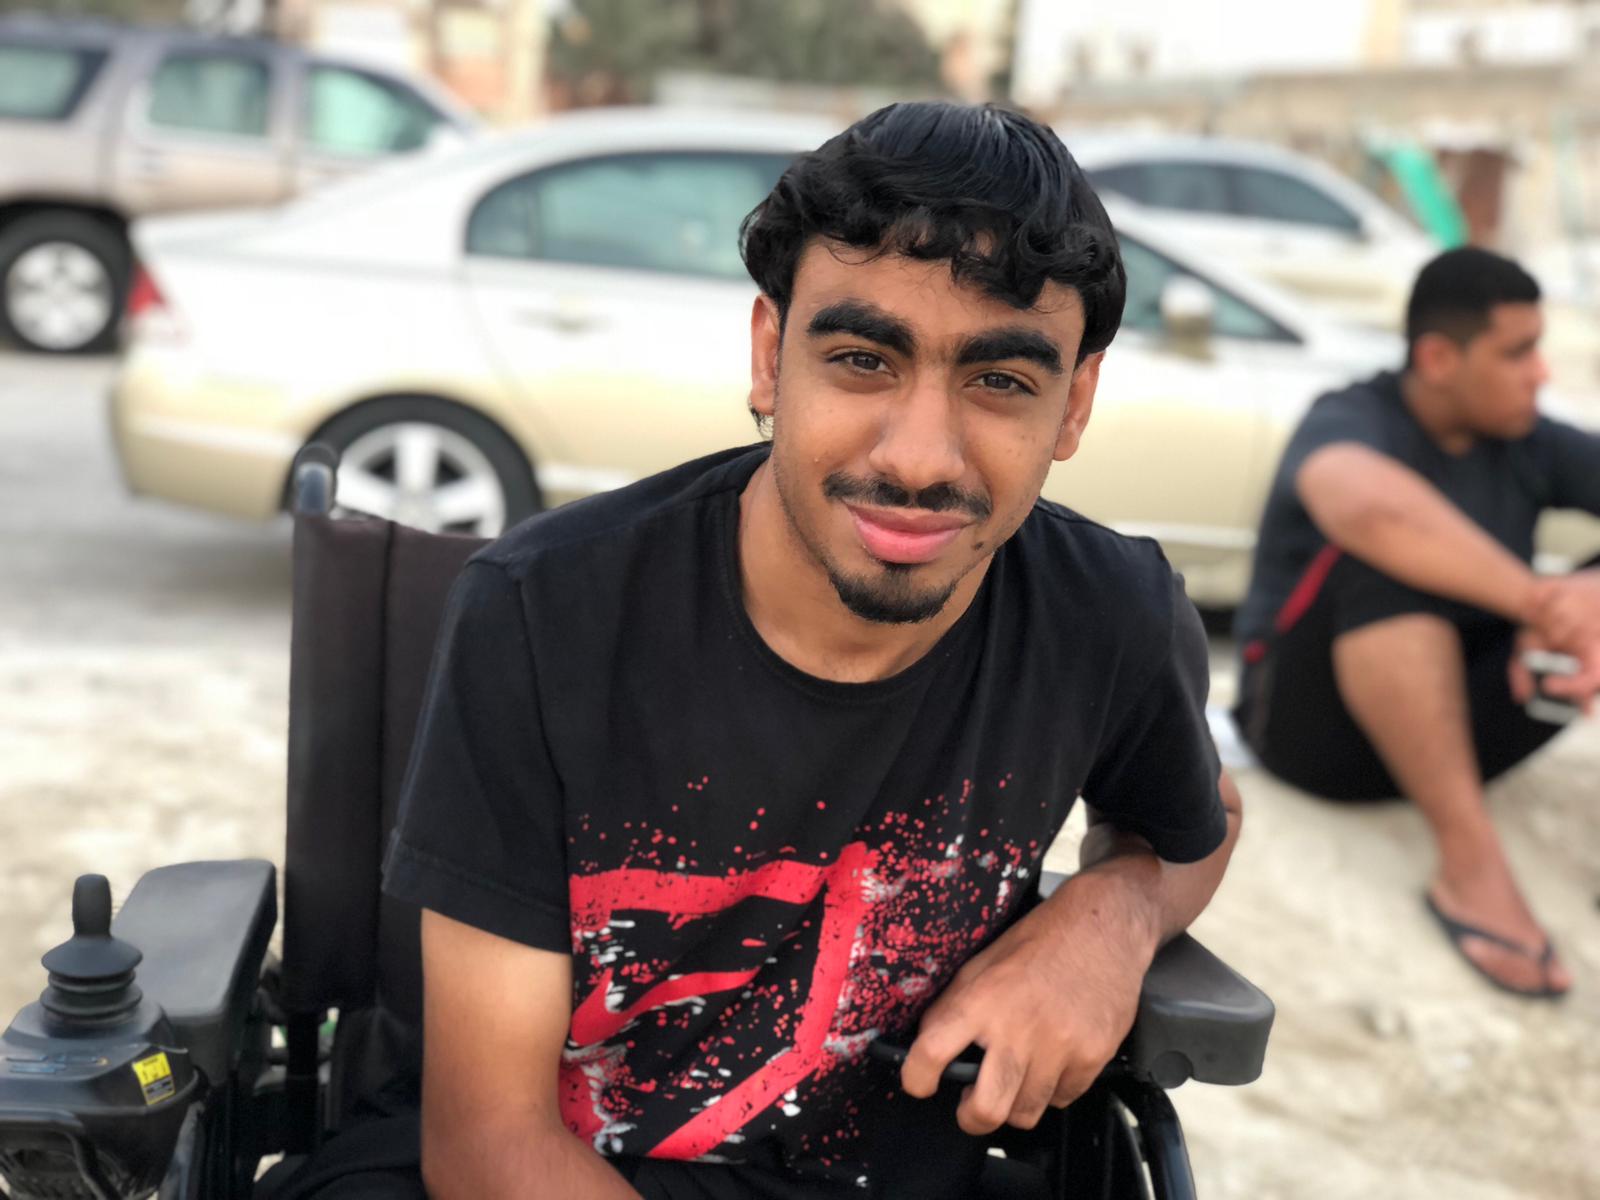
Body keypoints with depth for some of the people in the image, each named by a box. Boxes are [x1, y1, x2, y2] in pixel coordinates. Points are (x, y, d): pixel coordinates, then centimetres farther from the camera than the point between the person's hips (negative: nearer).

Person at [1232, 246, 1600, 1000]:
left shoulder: (1529, 445, 4)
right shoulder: (1350, 424, -13)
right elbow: (1366, 504, -40)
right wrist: (1537, 599, -38)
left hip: (1458, 725, 6)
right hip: (1320, 728, -5)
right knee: (1390, 556, -33)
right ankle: (1469, 859, -35)